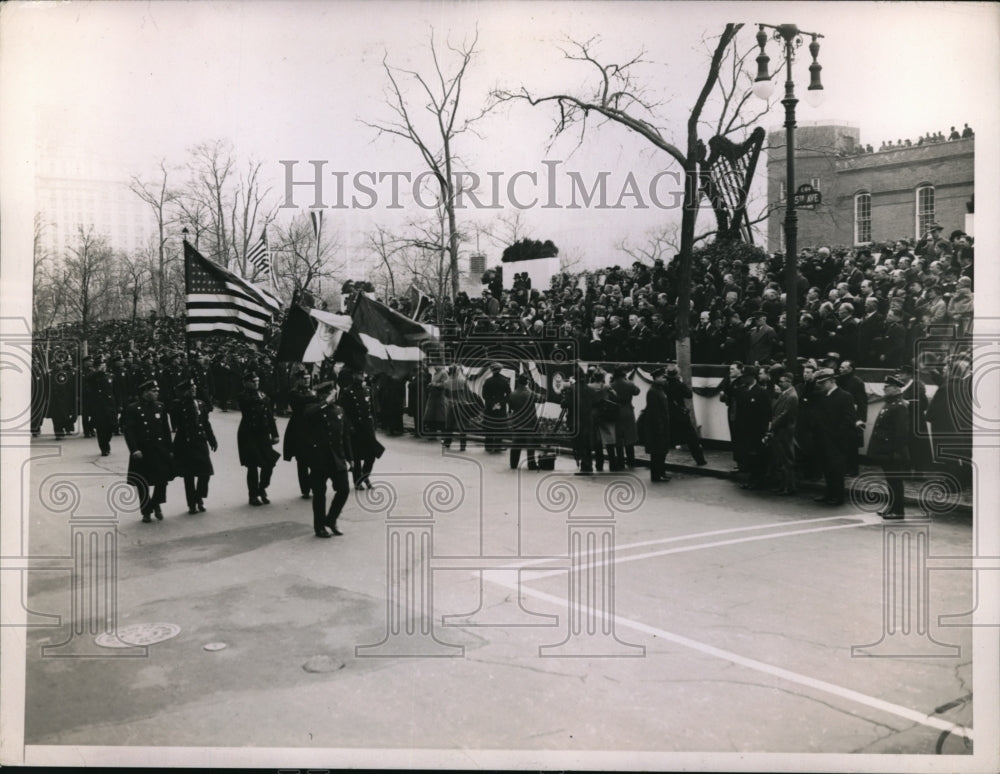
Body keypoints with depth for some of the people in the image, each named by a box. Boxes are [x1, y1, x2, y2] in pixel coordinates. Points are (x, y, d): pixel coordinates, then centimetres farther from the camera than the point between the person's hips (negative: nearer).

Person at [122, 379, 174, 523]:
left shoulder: (160, 407, 6)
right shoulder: (133, 409, -6)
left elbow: (166, 430, 8)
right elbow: (128, 431, -10)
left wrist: (169, 450, 5)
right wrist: (134, 450, -18)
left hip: (160, 450, 3)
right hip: (142, 452, -3)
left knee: (162, 479, 3)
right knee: (142, 484, 6)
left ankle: (156, 504, 26)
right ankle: (146, 512, 19)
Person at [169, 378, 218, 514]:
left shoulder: (200, 403, 8)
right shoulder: (177, 405, -5)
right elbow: (175, 425, -19)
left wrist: (212, 440, 9)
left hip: (201, 443, 4)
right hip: (185, 445, -4)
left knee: (205, 472, -1)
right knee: (189, 476, 5)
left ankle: (199, 499, 20)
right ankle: (192, 504, 15)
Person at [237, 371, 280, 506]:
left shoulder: (263, 396, 9)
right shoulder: (244, 397, -6)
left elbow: (270, 416, 10)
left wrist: (274, 434, 6)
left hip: (263, 434, 5)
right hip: (249, 436, -5)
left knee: (269, 463, 2)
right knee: (253, 466, 1)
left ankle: (262, 490, 23)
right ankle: (253, 496, 13)